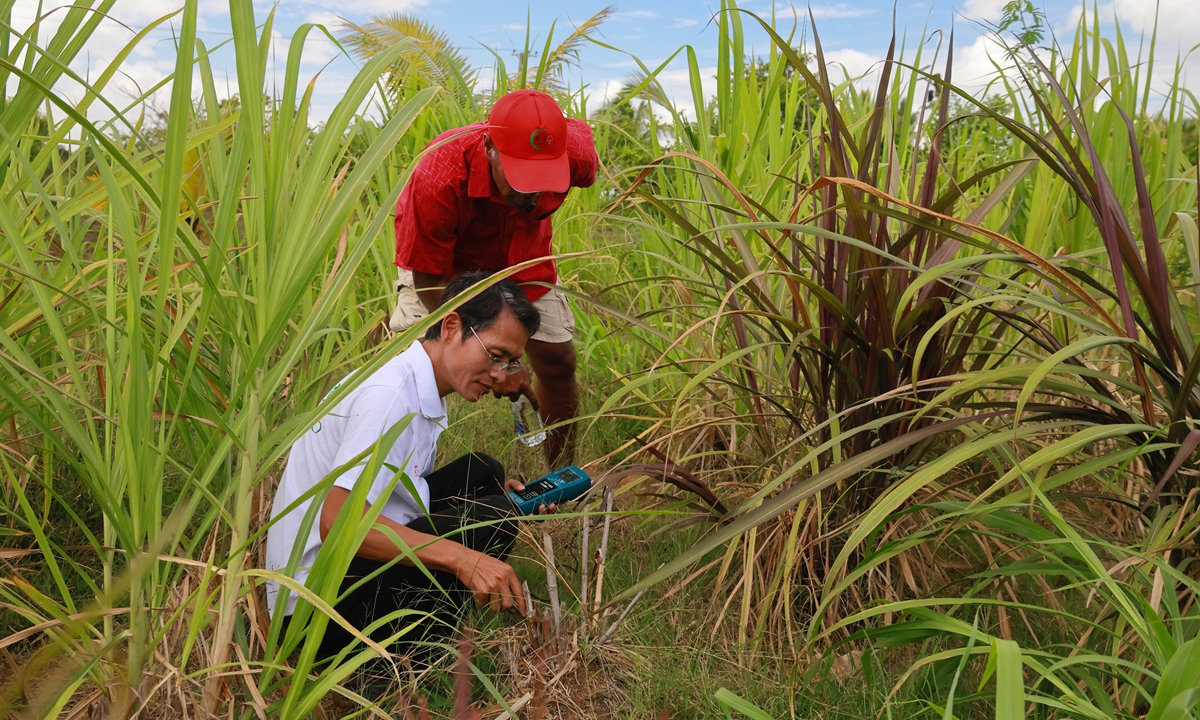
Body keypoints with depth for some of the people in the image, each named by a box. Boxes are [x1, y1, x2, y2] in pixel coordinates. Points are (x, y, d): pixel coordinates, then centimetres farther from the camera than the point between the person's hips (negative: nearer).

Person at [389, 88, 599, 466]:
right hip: (442, 259, -3)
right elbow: (429, 278, -32)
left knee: (557, 361, 0)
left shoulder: (578, 153, -33)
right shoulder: (437, 179, -44)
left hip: (521, 255, 3)